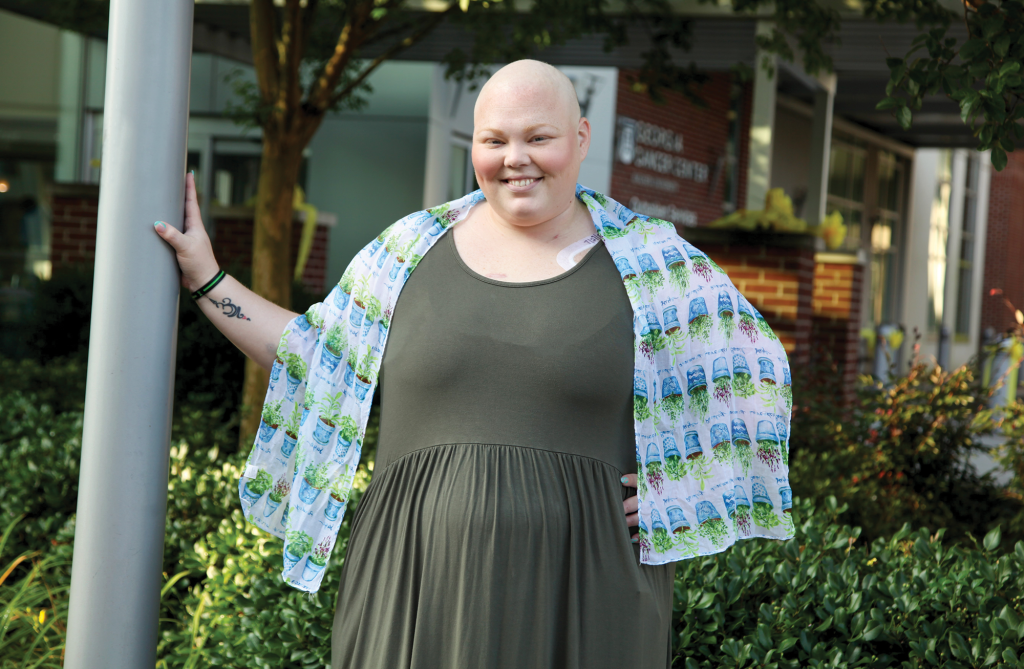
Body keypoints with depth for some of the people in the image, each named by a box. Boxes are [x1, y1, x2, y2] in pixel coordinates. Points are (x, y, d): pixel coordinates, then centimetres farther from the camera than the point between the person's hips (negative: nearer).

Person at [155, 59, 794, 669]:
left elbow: (753, 369, 10)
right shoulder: (412, 248, 8)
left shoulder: (654, 263, 2)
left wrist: (683, 481, 0)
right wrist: (207, 277, 14)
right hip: (423, 582, 2)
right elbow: (317, 360, 17)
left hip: (583, 587, -1)